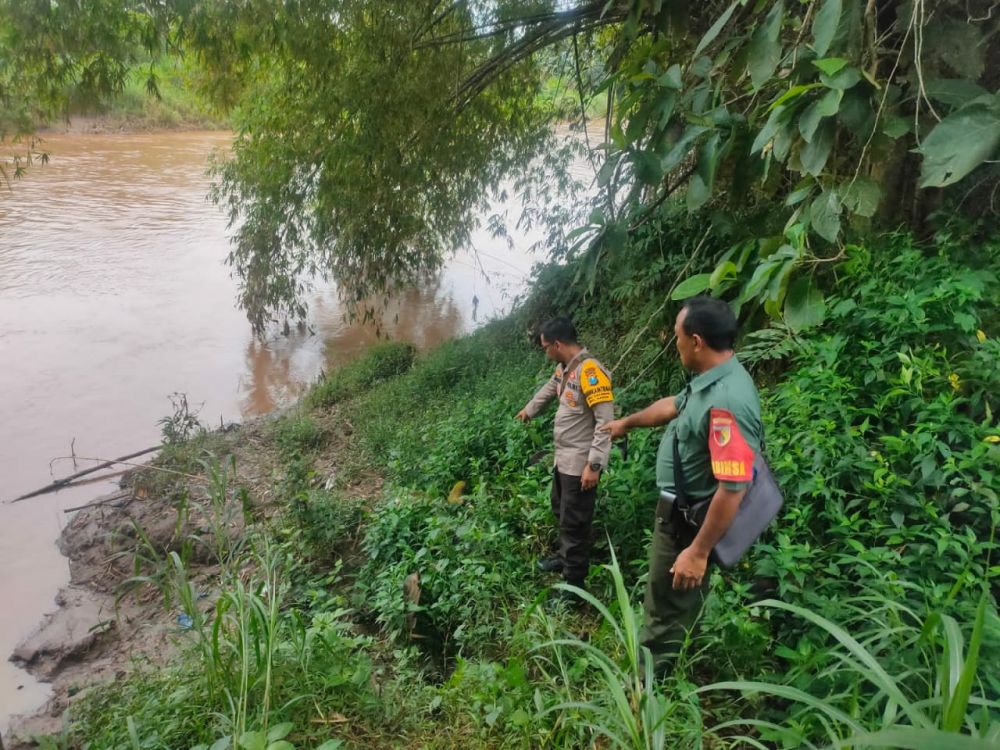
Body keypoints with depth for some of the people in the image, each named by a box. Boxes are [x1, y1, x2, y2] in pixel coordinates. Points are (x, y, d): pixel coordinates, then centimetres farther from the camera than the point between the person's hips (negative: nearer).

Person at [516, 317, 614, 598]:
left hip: (580, 464, -10)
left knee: (574, 523, 0)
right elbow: (549, 388, 29)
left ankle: (574, 583, 12)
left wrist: (594, 464, -26)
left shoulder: (590, 372, -24)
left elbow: (606, 421, -25)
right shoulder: (565, 368, 6)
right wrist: (529, 410, 45)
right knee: (561, 513, 25)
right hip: (563, 458, 10)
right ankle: (565, 558, 44)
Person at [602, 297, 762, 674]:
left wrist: (699, 552, -28)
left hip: (690, 521, -10)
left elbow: (733, 487, -33)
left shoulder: (727, 401, -33)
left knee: (669, 611, 10)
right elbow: (673, 405, 21)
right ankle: (652, 668, 48)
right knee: (664, 600, 27)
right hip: (676, 510, 10)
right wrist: (627, 422, 36)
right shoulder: (708, 381, -1)